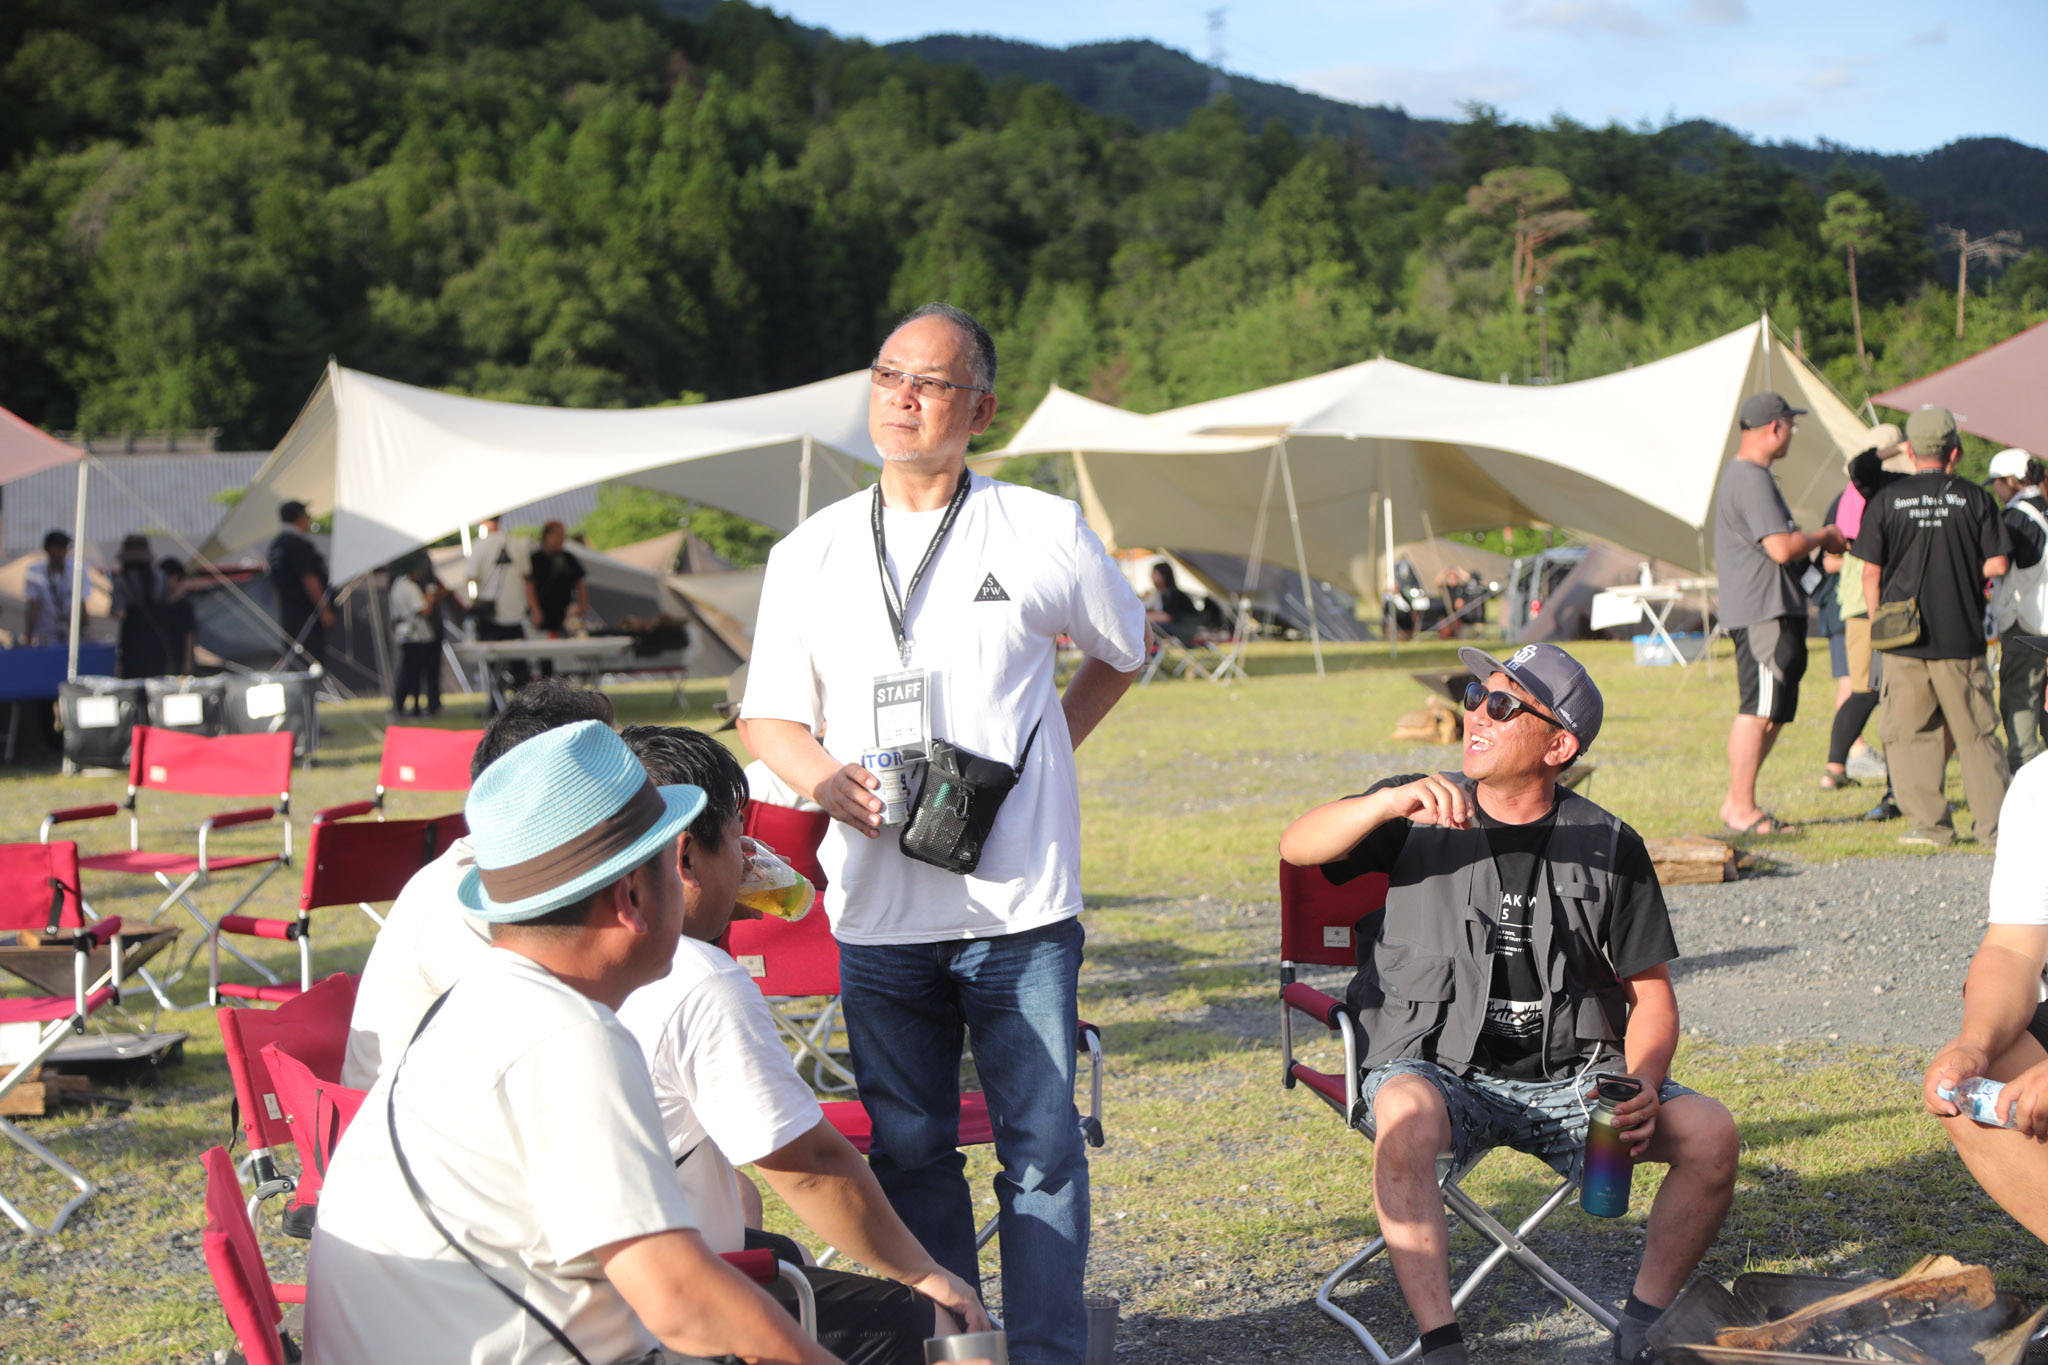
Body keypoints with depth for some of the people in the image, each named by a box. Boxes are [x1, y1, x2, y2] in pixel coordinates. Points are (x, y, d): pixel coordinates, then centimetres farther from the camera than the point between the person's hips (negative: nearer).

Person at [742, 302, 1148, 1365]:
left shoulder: (1046, 534, 2)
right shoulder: (810, 553, 7)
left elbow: (1122, 651, 20)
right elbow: (768, 716, 11)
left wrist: (1046, 748, 8)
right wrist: (823, 776, -10)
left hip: (1022, 909, -2)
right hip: (878, 914, 2)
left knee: (1041, 1149, -1)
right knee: (909, 1151, 9)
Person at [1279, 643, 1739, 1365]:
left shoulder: (1609, 846, 3)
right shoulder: (1422, 816, 2)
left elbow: (1650, 993, 7)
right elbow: (1298, 846, -13)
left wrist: (1642, 1086, -13)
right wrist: (1392, 803, -31)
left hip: (1571, 1075, 2)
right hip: (1443, 1067, -2)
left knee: (1710, 1132, -19)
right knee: (1406, 1115, -36)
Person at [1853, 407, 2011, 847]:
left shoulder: (1887, 500, -1)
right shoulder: (1973, 498, -1)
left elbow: (1871, 572, -1)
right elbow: (1997, 564, -2)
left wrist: (1876, 623, 12)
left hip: (1903, 641, 0)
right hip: (1961, 635, 0)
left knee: (1909, 733, 7)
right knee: (1976, 733, 8)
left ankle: (1929, 822, 3)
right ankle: (1995, 823, 9)